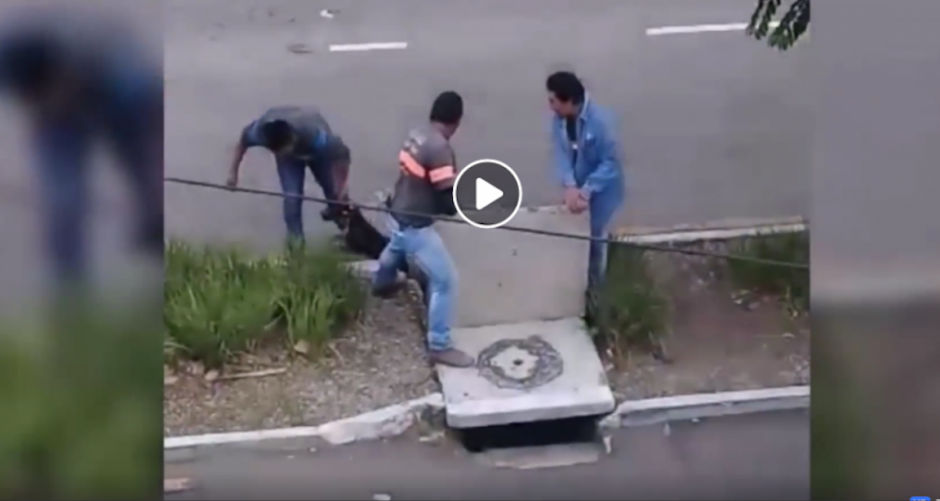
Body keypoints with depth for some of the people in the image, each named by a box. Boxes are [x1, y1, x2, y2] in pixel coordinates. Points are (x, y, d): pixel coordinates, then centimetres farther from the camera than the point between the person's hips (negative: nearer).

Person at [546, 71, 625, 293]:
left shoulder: (600, 121, -31)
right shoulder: (559, 120, -12)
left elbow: (611, 163, -26)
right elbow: (561, 155, -11)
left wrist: (586, 191, -31)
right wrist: (570, 187, -27)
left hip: (600, 191, -6)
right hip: (577, 189, 6)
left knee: (594, 240, 9)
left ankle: (593, 291, 30)